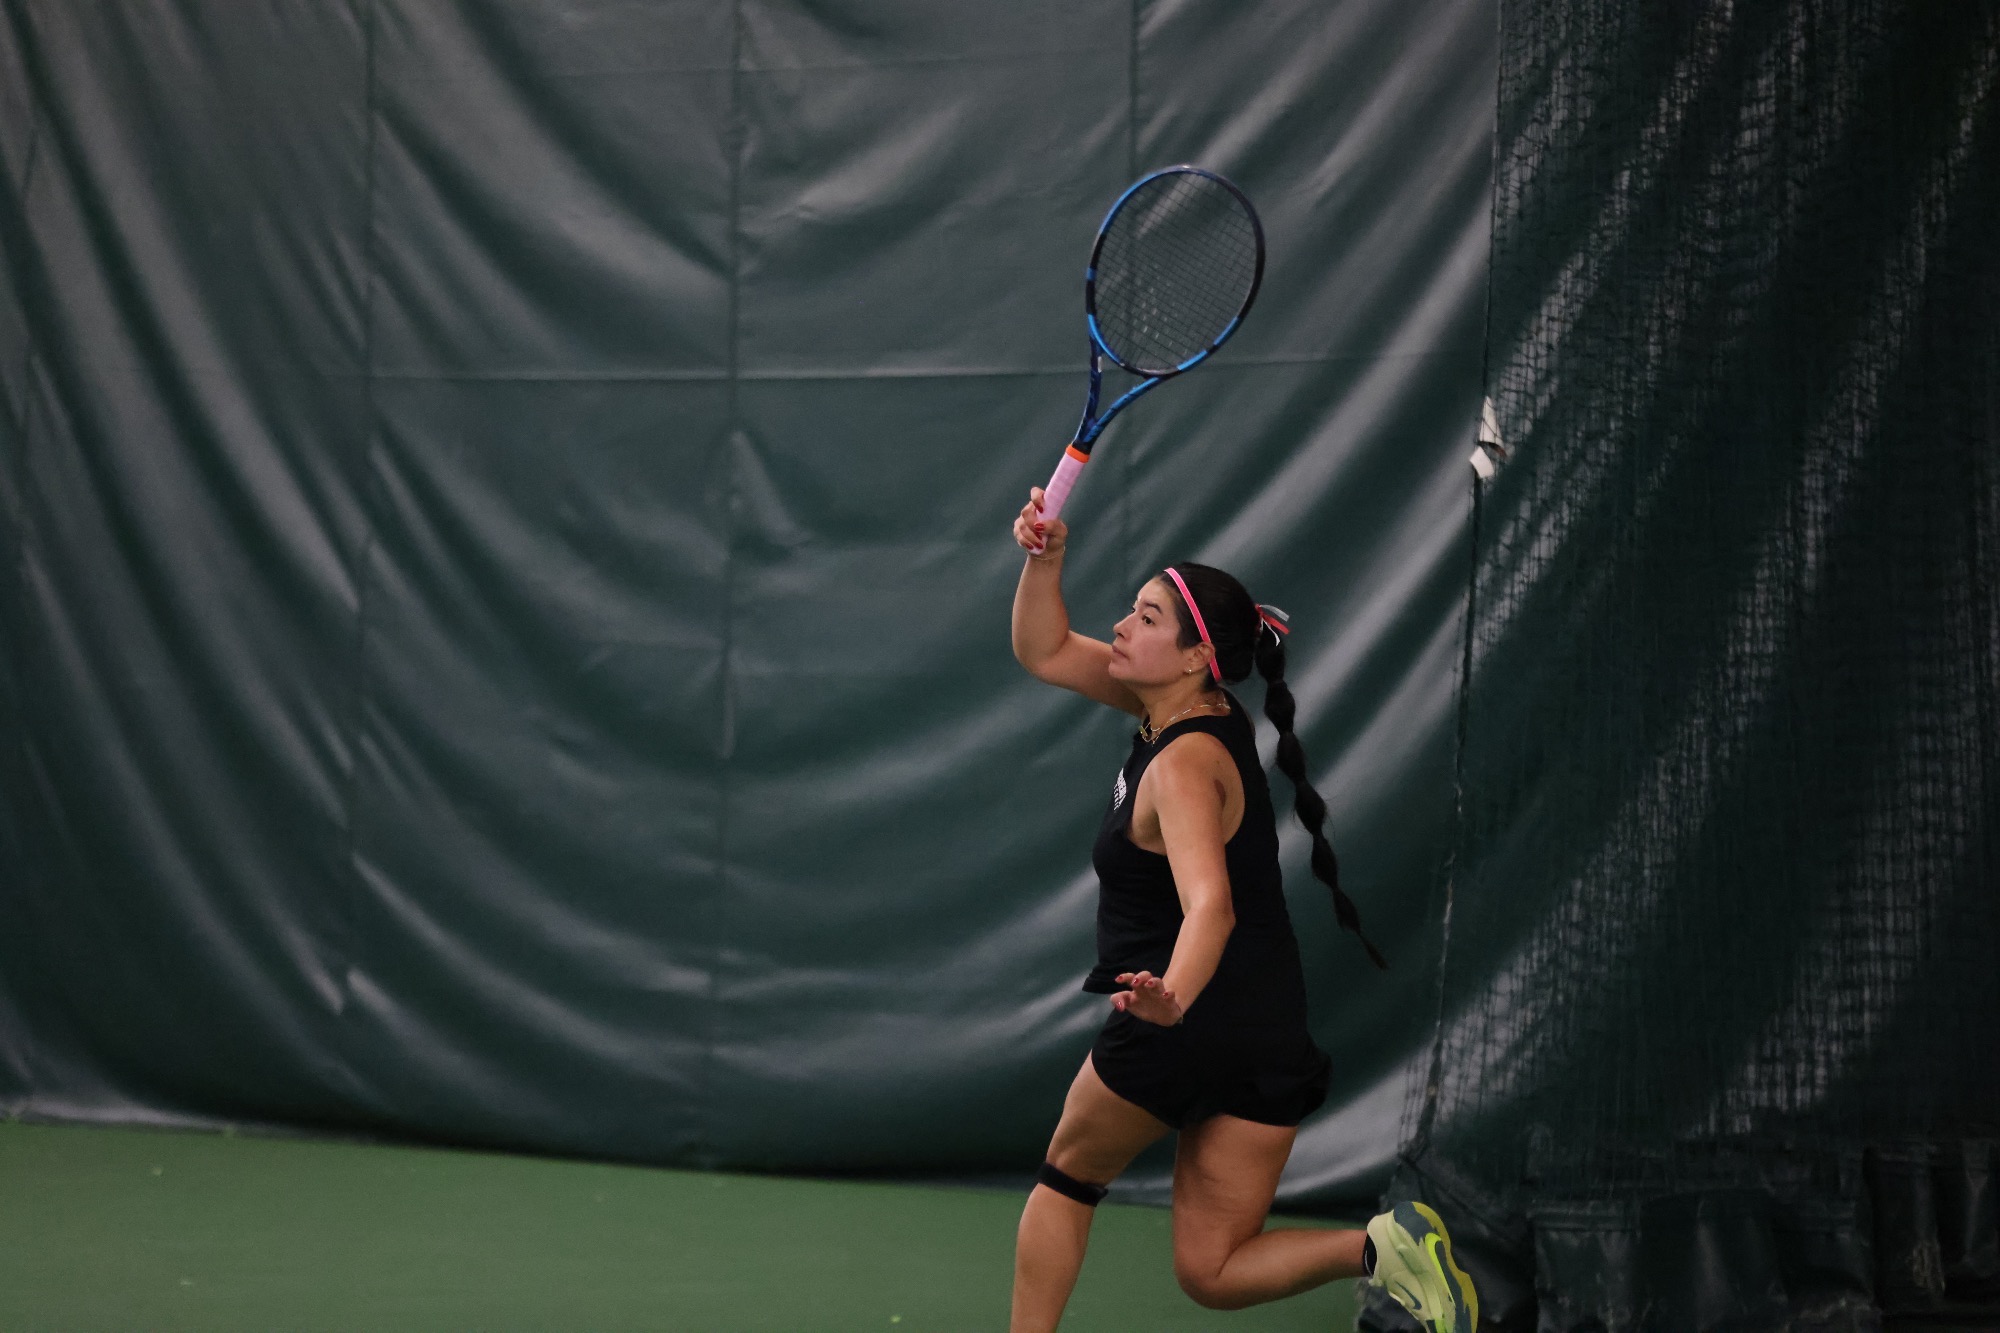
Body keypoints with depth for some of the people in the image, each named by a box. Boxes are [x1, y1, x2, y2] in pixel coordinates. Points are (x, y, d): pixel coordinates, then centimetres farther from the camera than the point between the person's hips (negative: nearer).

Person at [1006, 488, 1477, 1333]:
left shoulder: (1184, 766, -19)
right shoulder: (1180, 703, 7)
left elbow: (1209, 905, -36)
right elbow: (1045, 653, 16)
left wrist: (1173, 996, -55)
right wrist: (1046, 559, -1)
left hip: (1185, 1025, -8)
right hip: (1274, 1035, 8)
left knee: (1068, 1177, 19)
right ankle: (1380, 1247, -16)